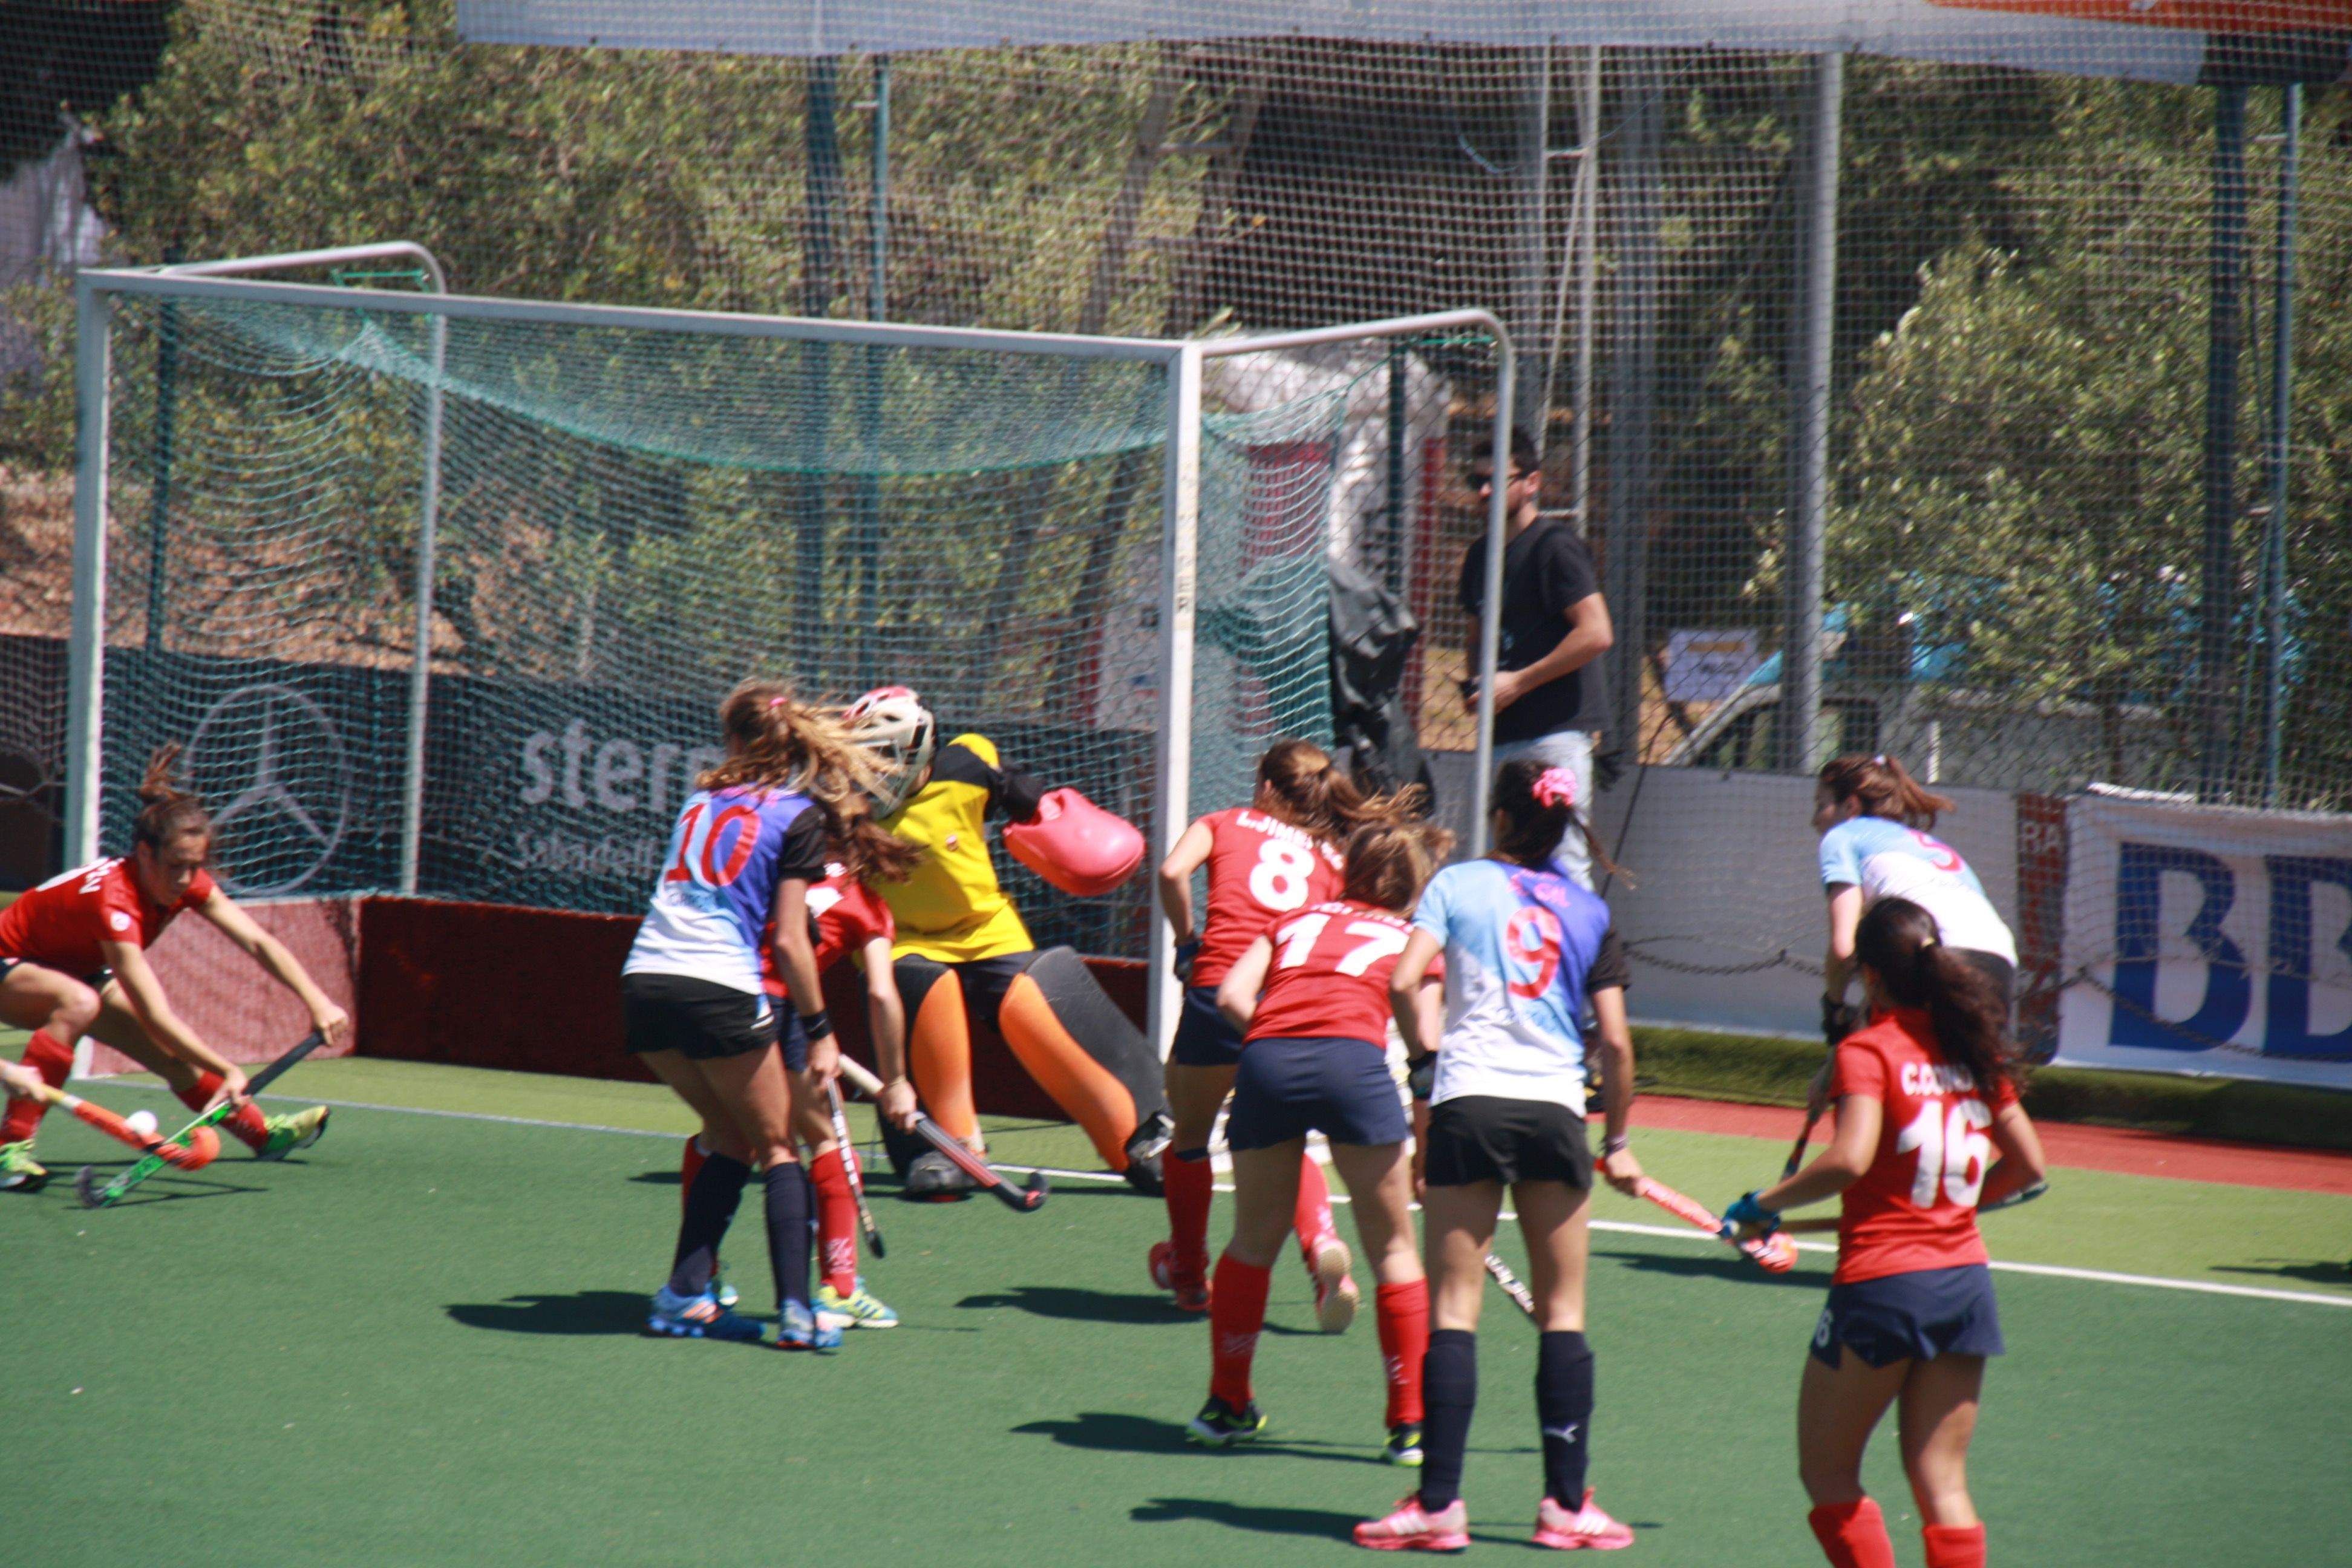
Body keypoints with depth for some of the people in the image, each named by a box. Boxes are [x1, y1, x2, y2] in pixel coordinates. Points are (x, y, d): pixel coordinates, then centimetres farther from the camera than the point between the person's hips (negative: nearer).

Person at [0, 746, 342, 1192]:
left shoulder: (186, 882, -16)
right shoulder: (113, 898, -40)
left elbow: (258, 942, -14)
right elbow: (156, 1015, -44)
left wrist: (317, 1002, -26)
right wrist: (228, 1071, -46)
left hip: (70, 968, 8)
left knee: (173, 1054, 3)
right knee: (79, 1003, -38)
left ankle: (262, 1134, 26)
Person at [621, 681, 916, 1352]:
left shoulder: (702, 801, 19)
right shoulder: (799, 817, 2)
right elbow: (788, 941, -4)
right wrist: (818, 1032, 1)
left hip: (645, 981, 5)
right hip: (721, 989, -5)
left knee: (731, 1140, 20)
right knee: (778, 1147, 8)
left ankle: (685, 1295, 11)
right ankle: (795, 1309, -3)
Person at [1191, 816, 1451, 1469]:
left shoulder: (1297, 921, 29)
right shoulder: (1410, 939, 23)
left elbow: (1232, 995, 14)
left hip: (1267, 1055, 3)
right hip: (1353, 1055, -3)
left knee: (1253, 1242, 20)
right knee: (1394, 1250, 10)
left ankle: (1226, 1406, 29)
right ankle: (1410, 1426, 9)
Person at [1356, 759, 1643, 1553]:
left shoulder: (1458, 883, 5)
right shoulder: (1588, 911, 9)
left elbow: (1404, 982, -8)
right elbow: (1616, 1044, 5)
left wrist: (1424, 1055, 10)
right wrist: (1617, 1141, 16)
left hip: (1469, 1100, -1)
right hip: (1555, 1108, 1)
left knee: (1455, 1308, 0)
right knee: (1563, 1314, 9)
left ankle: (1439, 1504, -4)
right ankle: (1567, 1503, 9)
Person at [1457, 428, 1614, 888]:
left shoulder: (1554, 546, -8)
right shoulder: (1481, 554, 16)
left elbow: (1596, 634, -16)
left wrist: (1517, 682, -13)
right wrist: (1474, 685, 8)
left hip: (1556, 729, -8)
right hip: (1503, 736, 8)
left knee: (1563, 866, -12)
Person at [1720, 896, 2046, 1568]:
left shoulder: (1868, 1051, -10)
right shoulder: (1974, 1054, 8)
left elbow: (1851, 1159, -25)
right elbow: (2028, 1165, 13)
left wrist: (1765, 1203, -13)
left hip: (1882, 1281, -6)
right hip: (1966, 1279, 6)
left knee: (1828, 1473, 8)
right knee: (1942, 1483, 8)